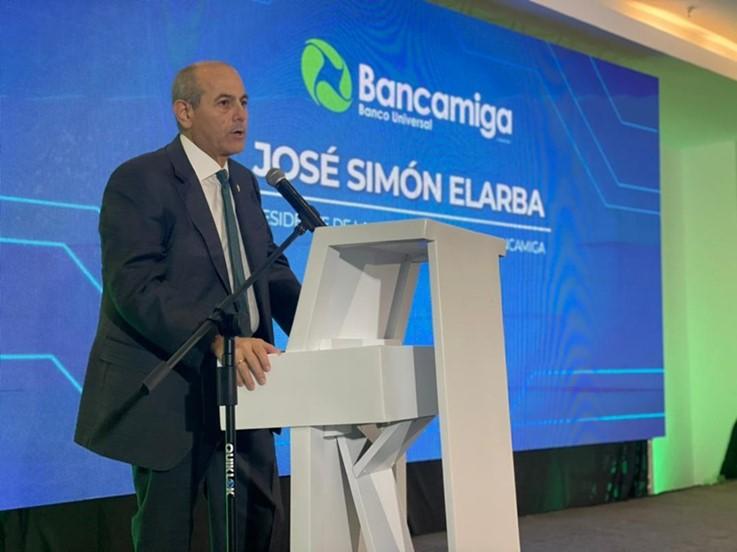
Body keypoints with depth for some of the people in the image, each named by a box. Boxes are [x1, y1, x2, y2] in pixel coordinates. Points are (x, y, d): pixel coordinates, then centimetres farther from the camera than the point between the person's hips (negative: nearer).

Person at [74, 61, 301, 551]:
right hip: (171, 389, -6)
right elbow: (136, 287, -22)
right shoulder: (139, 181, -11)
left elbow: (273, 271, 10)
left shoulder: (245, 184, 12)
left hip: (241, 381, 6)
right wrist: (218, 340, -34)